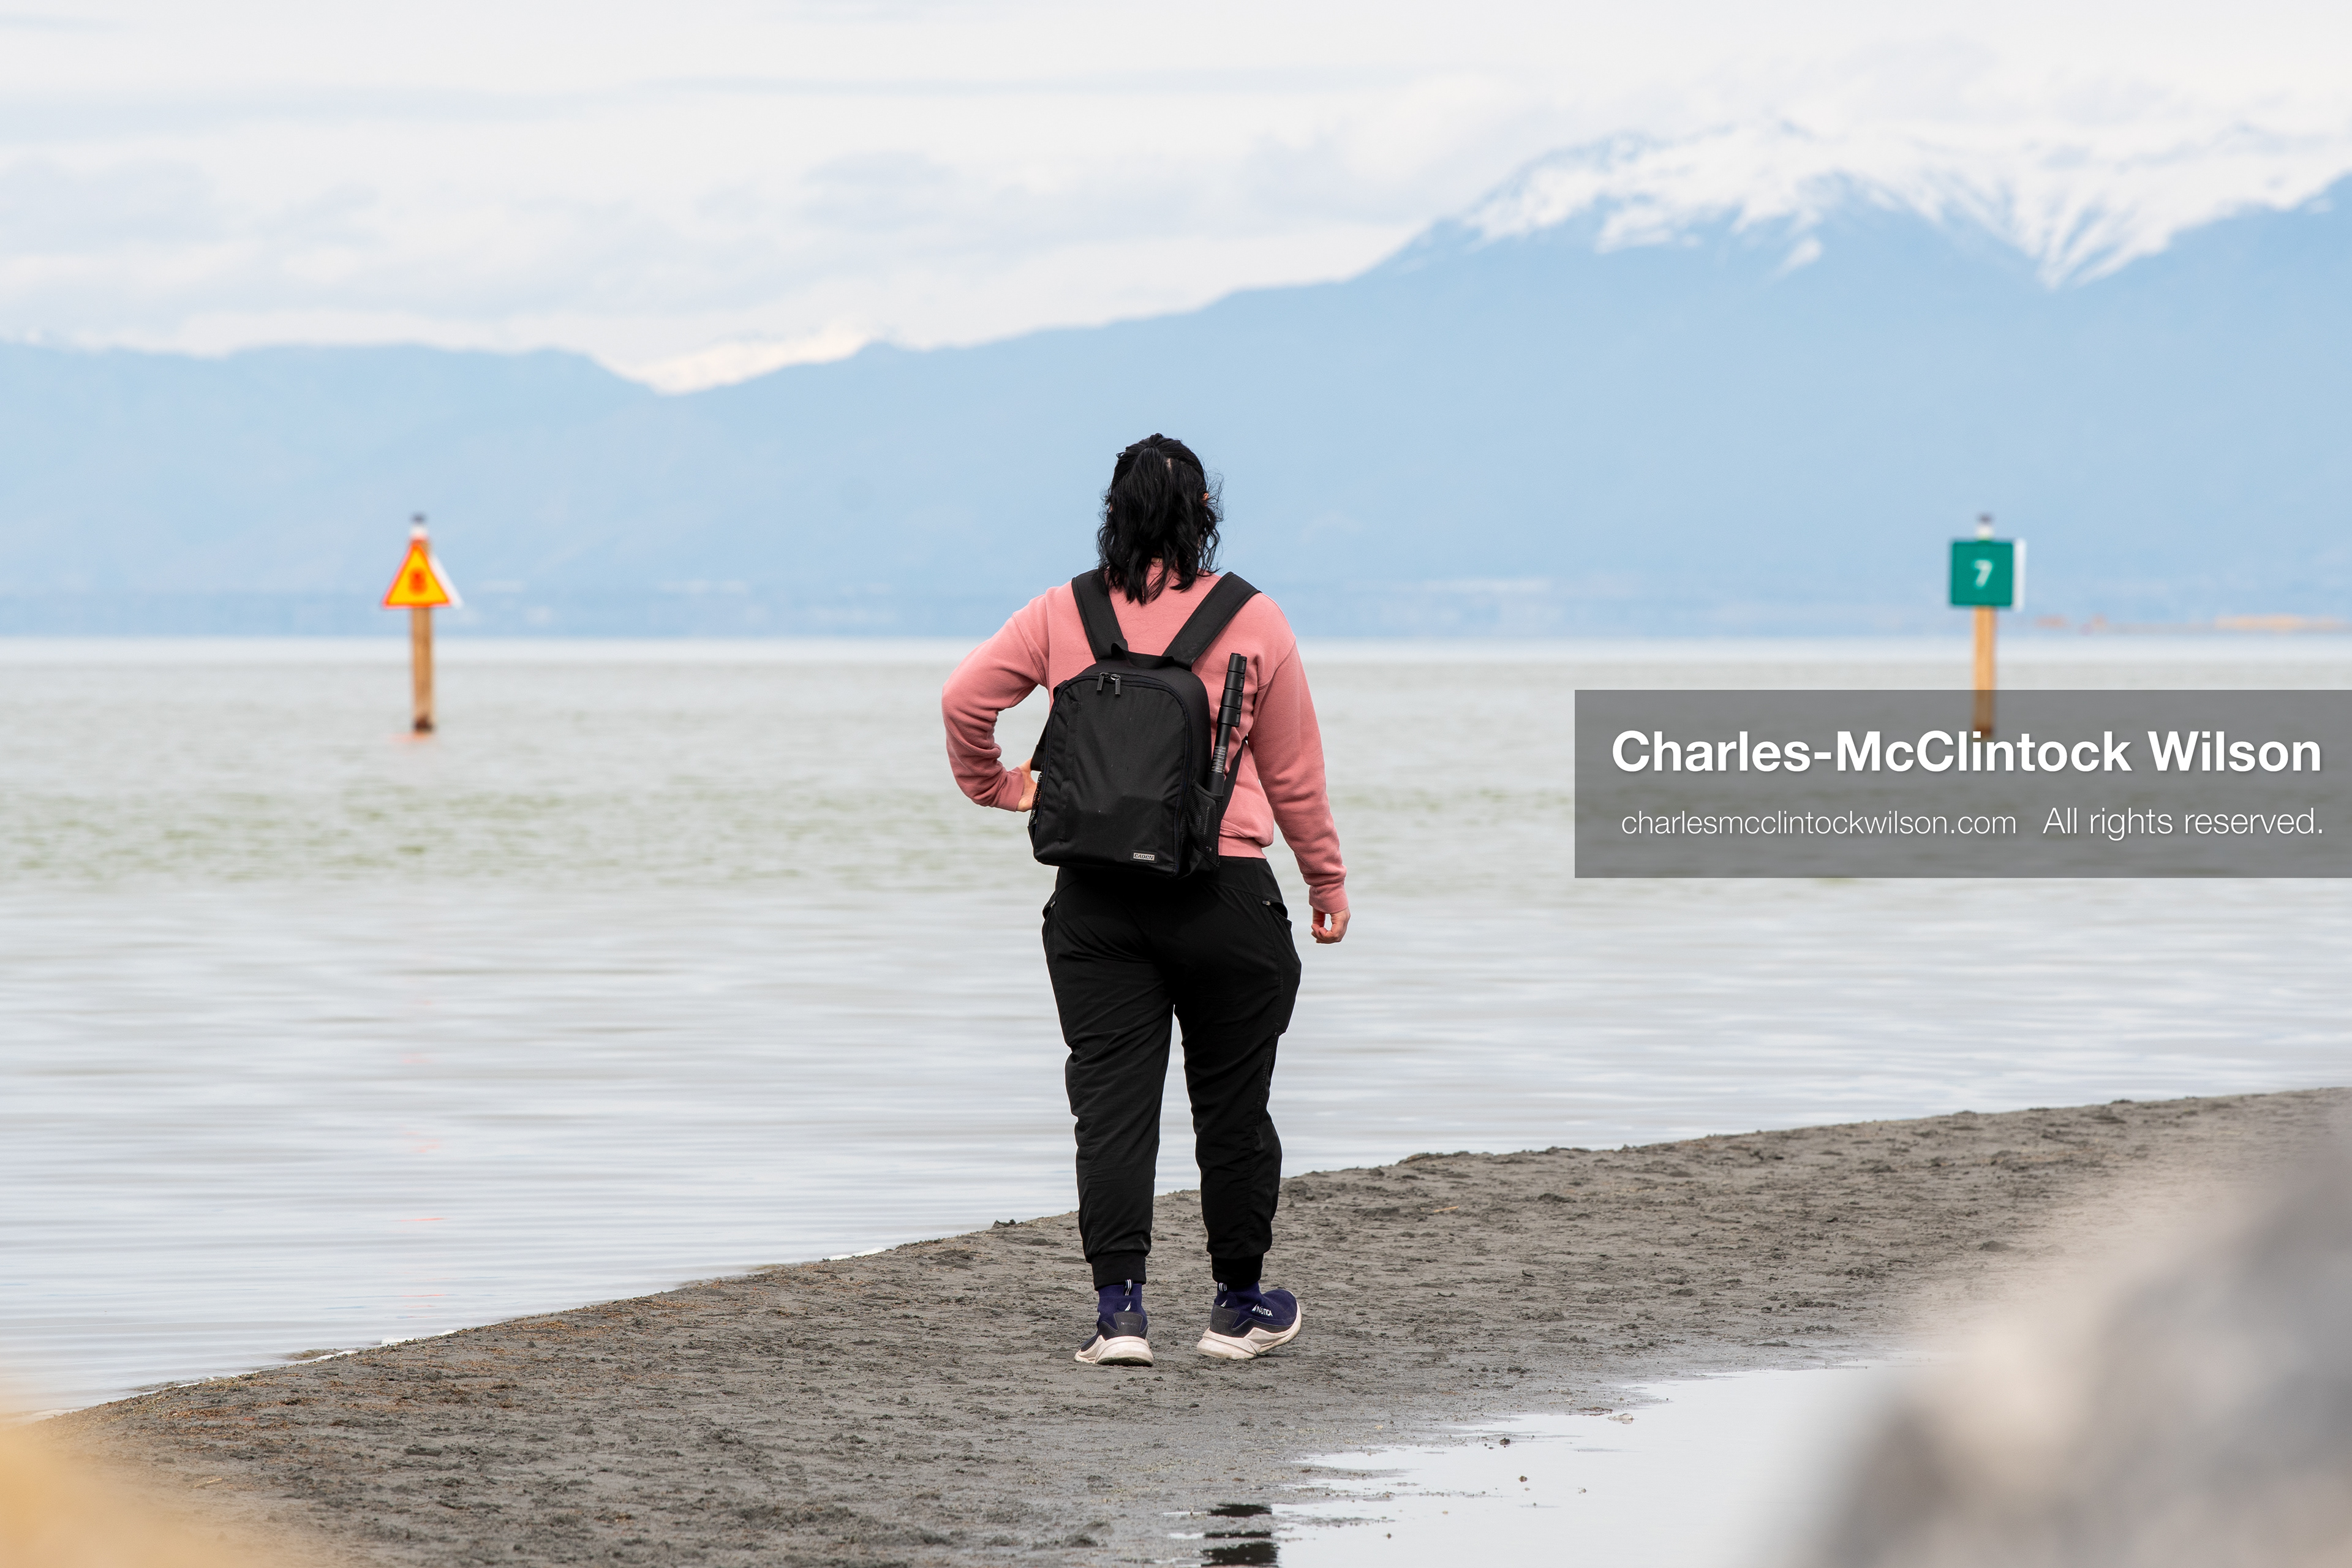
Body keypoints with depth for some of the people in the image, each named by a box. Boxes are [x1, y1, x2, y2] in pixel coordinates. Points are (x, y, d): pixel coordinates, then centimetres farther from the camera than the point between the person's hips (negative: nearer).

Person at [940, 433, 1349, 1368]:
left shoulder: (1062, 616, 2)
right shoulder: (1252, 622, -2)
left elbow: (965, 697, -1)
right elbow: (1294, 772, 3)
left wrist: (993, 787, 16)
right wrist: (1326, 879, 14)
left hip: (1096, 896, 1)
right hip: (1226, 892, -1)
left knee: (1112, 1103, 1)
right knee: (1232, 1104, 10)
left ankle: (1118, 1307, -8)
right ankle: (1238, 1307, 19)